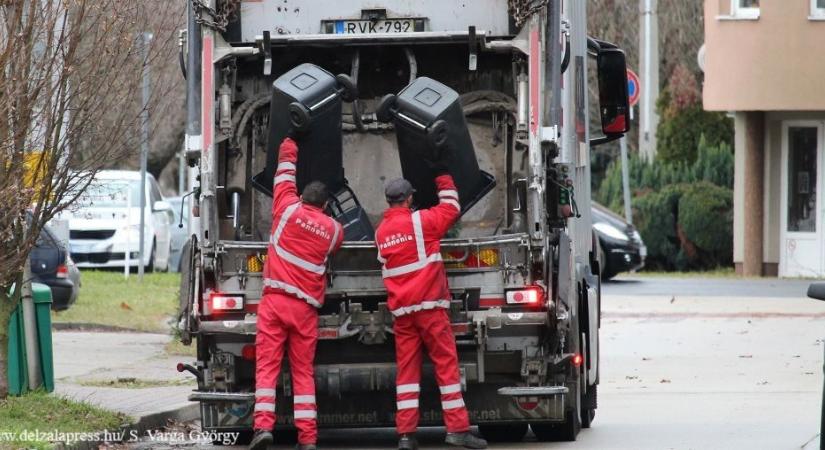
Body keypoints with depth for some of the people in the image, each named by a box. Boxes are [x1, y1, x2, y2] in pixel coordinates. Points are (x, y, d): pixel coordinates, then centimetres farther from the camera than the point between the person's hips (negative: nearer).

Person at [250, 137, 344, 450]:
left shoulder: (289, 210, 4)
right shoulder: (334, 230, 10)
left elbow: (284, 179, 22)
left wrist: (288, 155, 41)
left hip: (275, 299, -2)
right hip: (306, 307, 2)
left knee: (267, 365, -4)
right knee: (303, 371, 4)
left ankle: (263, 425, -19)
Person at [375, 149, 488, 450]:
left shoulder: (381, 231, 10)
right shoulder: (420, 221, -5)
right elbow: (451, 208, 8)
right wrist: (443, 175, 17)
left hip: (400, 309, 5)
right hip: (429, 304, -5)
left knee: (406, 368, 4)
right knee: (446, 364, -3)